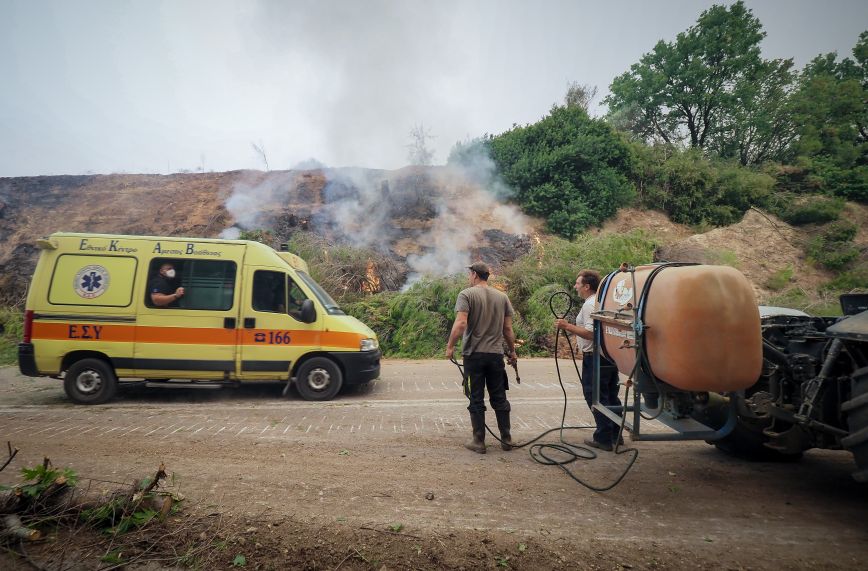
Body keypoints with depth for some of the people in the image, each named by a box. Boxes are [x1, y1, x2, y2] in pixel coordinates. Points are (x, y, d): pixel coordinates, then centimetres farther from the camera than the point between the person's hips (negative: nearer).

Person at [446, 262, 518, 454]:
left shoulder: (467, 294, -6)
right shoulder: (502, 297, 7)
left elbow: (461, 323, -19)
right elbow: (508, 329, 7)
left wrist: (450, 346, -10)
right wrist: (512, 351, 19)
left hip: (474, 354, -4)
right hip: (496, 355, 4)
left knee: (476, 400, 5)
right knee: (499, 398, 14)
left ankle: (478, 442, 12)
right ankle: (506, 439, 21)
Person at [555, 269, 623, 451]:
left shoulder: (590, 305, -17)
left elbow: (591, 333, -25)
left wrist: (568, 326, -20)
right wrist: (581, 342, 26)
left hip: (595, 357, -10)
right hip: (610, 355, 10)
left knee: (596, 397, -2)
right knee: (611, 396, 16)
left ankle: (603, 438, 3)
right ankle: (615, 434, 26)